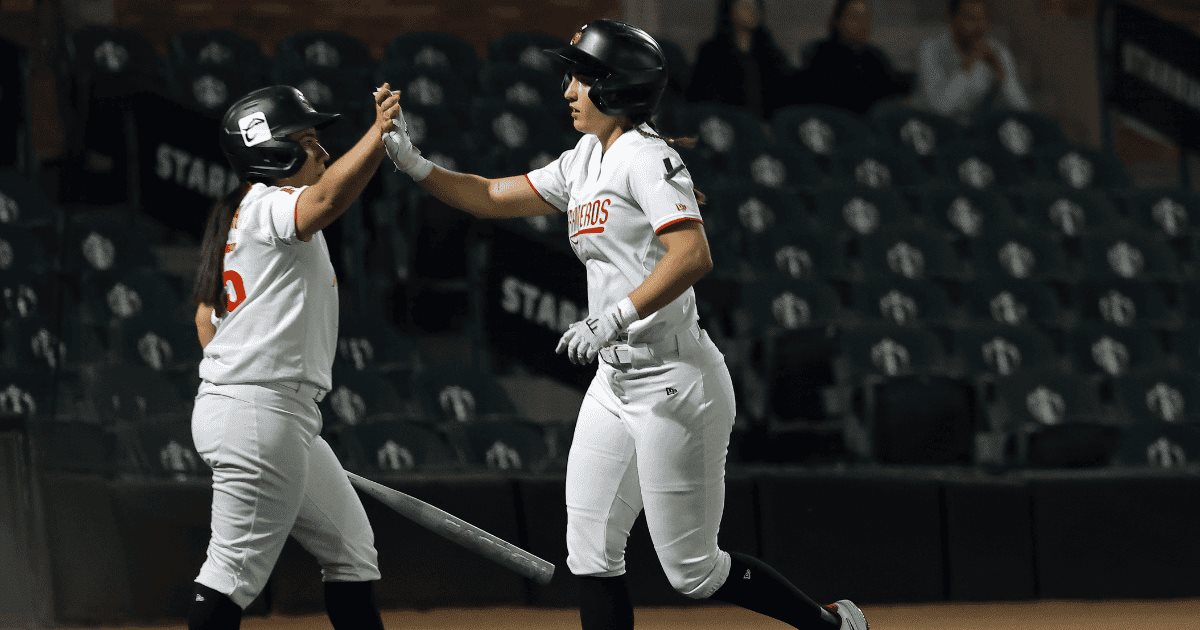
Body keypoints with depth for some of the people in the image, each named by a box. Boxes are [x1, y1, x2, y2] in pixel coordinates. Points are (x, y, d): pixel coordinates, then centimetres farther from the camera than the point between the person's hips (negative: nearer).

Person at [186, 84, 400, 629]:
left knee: (350, 548, 15)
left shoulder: (233, 220, 18)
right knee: (235, 572, -10)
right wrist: (380, 134, -43)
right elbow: (326, 199, -34)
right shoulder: (271, 207, -11)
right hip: (261, 416, -11)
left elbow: (206, 316, 20)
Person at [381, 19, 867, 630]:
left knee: (692, 570, -2)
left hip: (674, 383, -9)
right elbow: (491, 198, 18)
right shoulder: (585, 162, 13)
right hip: (615, 384, 9)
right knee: (591, 557, 4)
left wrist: (617, 316, -36)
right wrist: (415, 165, 4)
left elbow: (694, 255, -28)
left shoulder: (647, 156, -15)